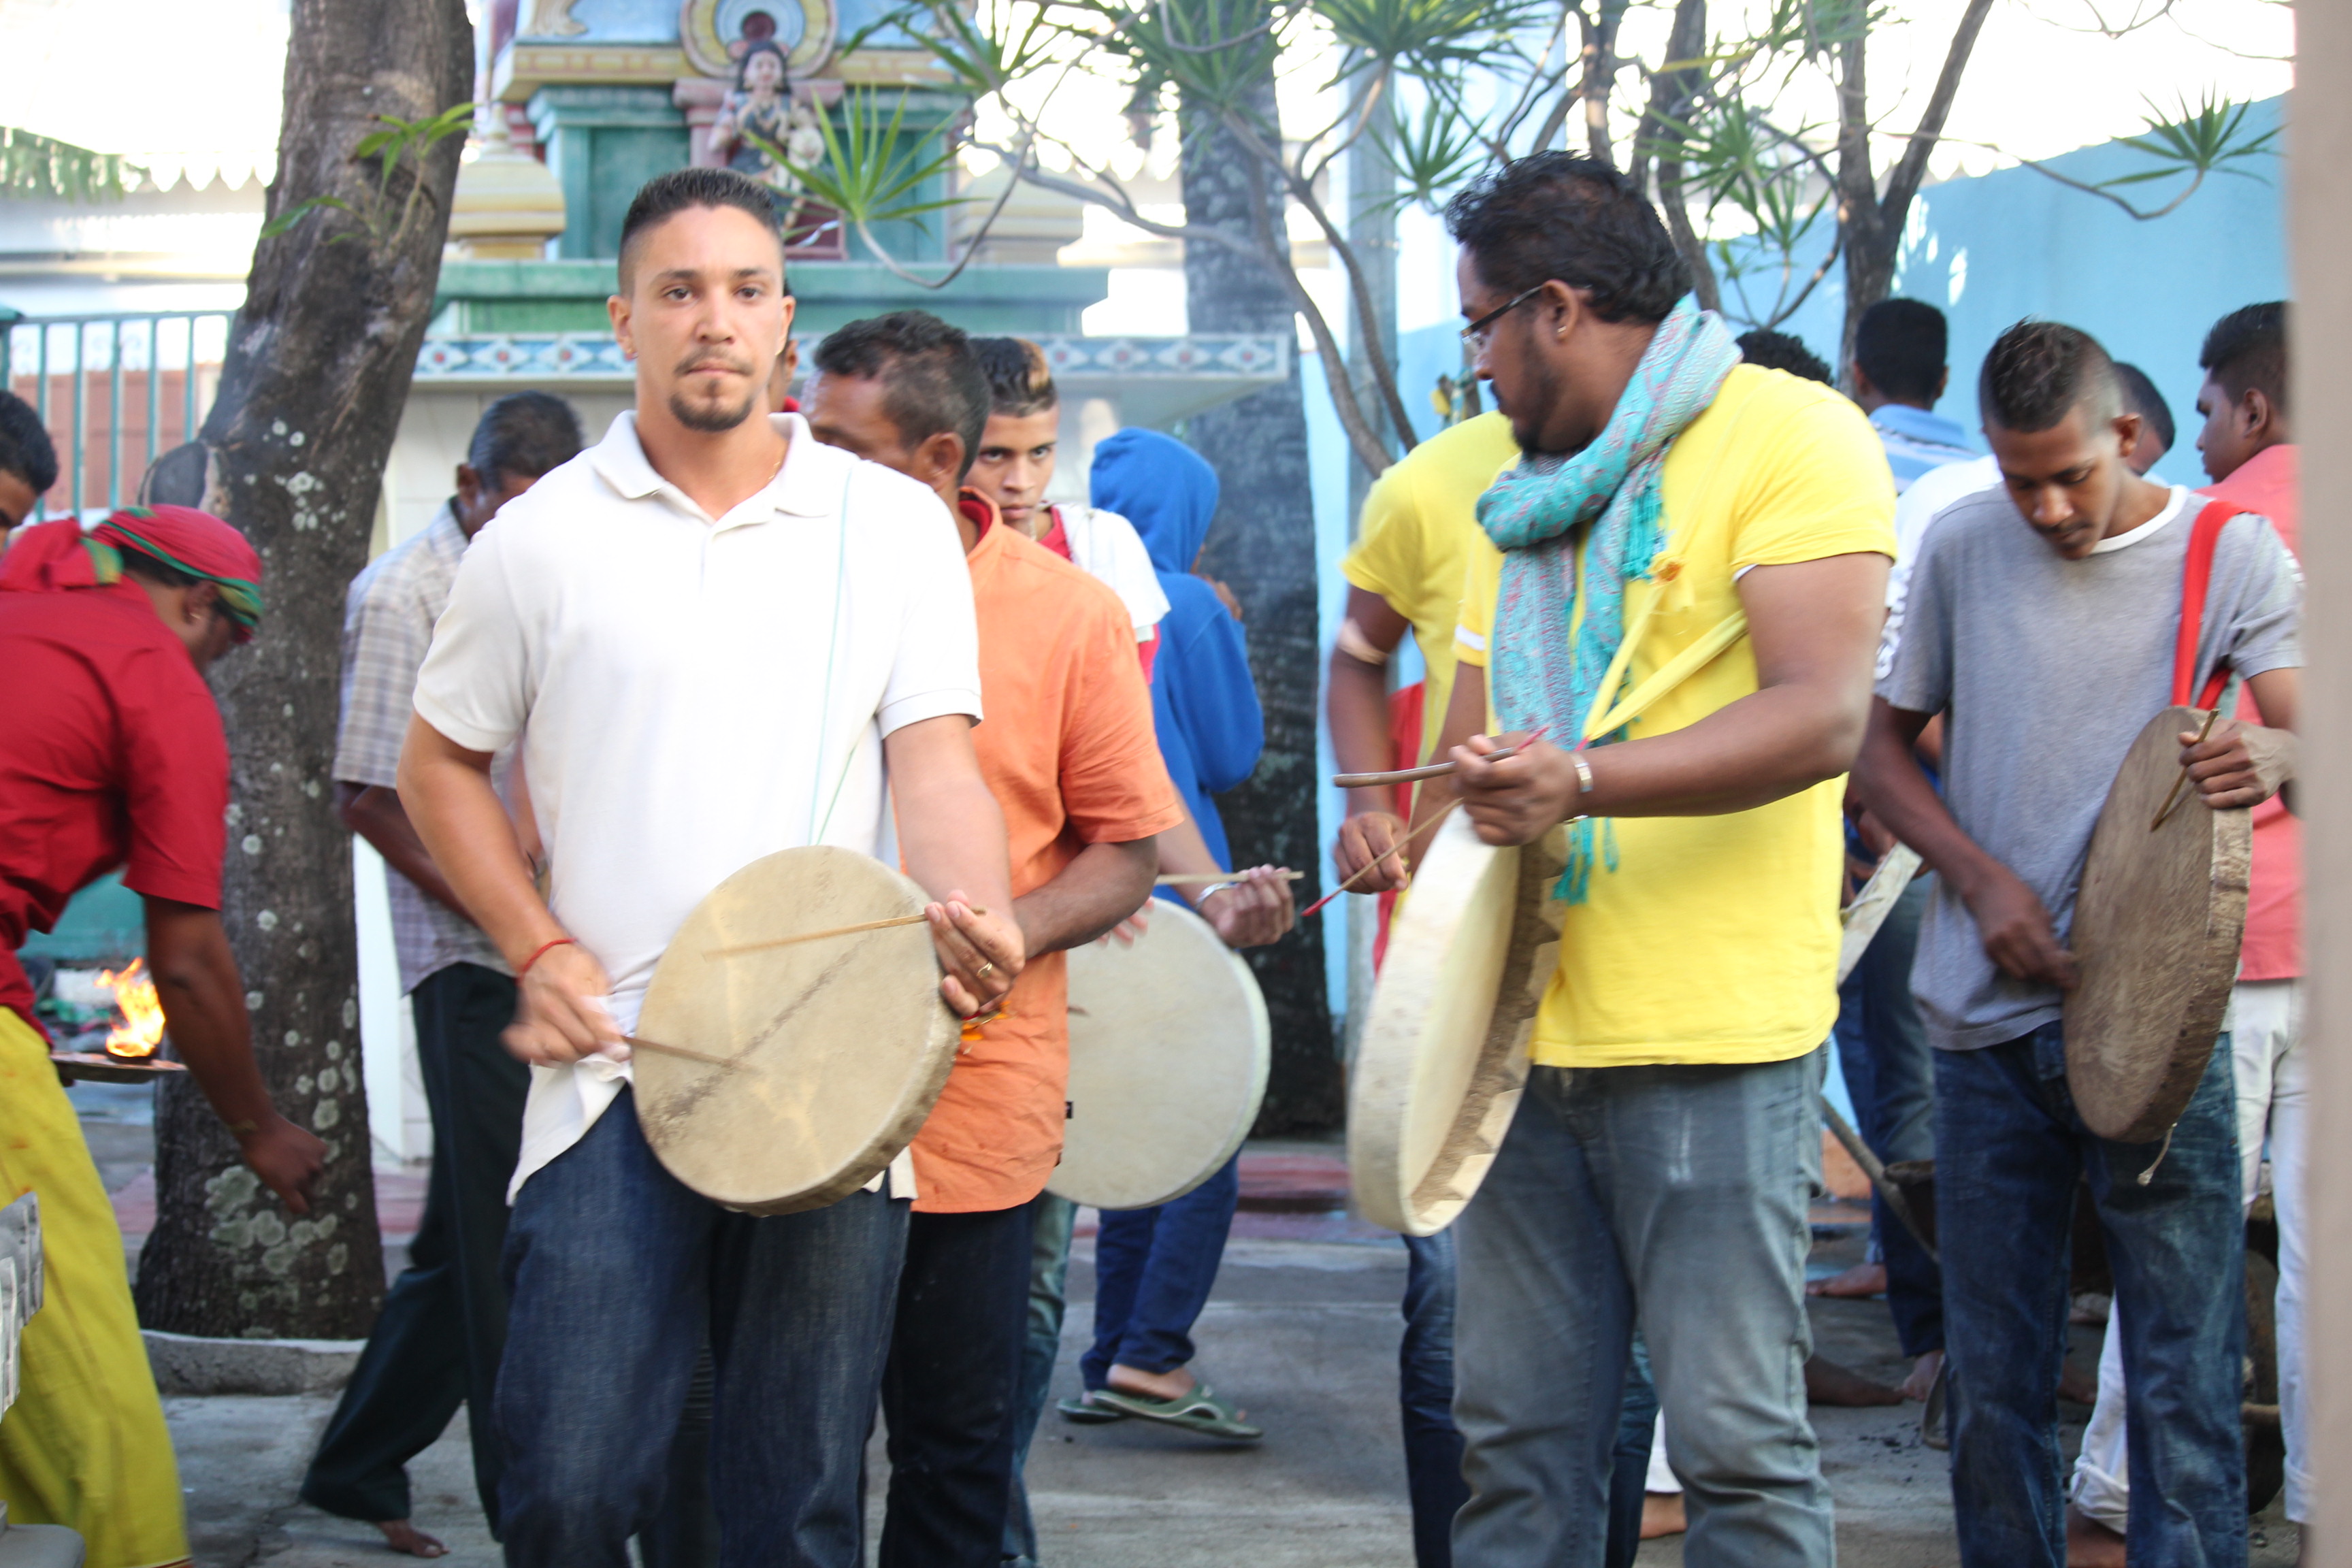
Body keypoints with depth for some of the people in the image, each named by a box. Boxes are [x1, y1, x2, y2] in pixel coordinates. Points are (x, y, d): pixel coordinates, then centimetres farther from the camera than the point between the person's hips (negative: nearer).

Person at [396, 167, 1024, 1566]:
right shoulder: (543, 540, 7)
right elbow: (441, 763, 16)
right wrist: (536, 950, 2)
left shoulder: (895, 525, 7)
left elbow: (936, 757, -2)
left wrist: (979, 916, -23)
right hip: (612, 1071, 0)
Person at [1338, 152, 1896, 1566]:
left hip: (1712, 1034, -7)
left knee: (1737, 1437, -6)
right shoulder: (1529, 488, 21)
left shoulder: (1791, 436, -5)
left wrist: (1582, 783, -30)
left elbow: (1824, 714, -18)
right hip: (1525, 1028, 7)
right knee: (1518, 1437, 8)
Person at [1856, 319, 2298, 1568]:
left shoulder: (2230, 554, 0)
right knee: (1991, 1381, 8)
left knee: (2184, 1385, -4)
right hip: (1987, 1016, 2)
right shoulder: (1963, 550, 6)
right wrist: (1981, 880, -5)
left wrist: (2276, 754, -33)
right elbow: (1879, 747, 11)